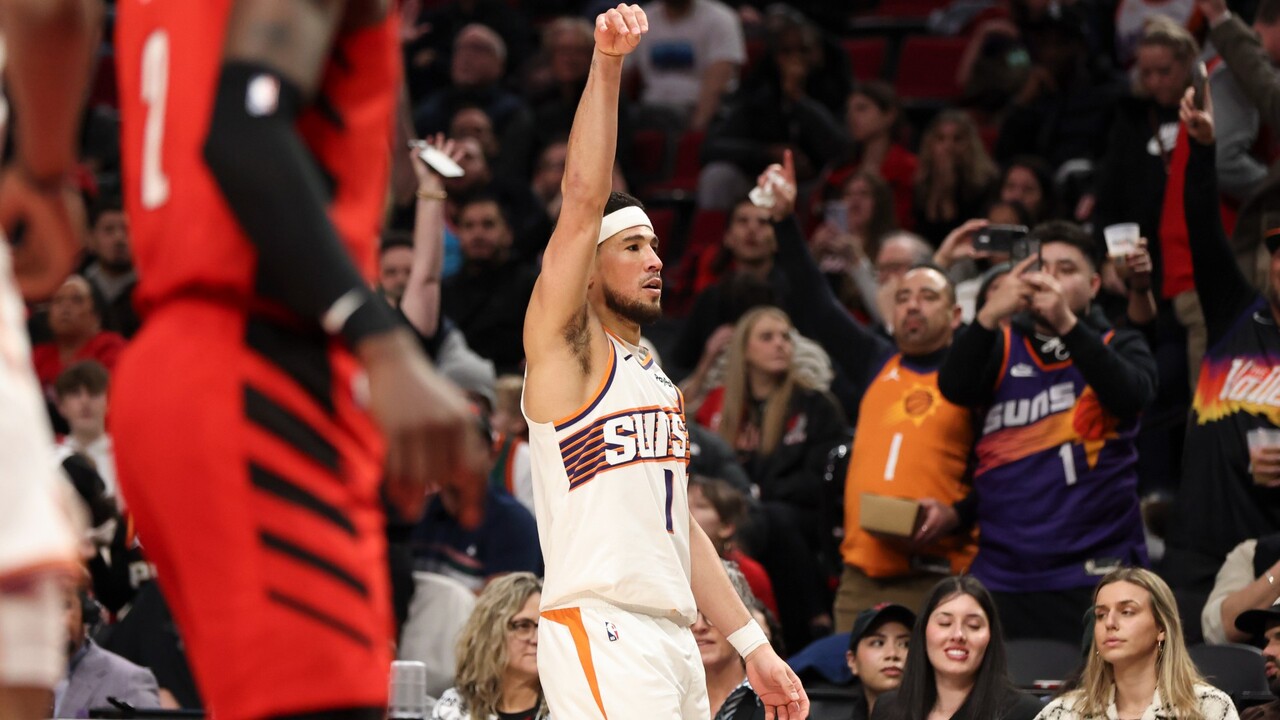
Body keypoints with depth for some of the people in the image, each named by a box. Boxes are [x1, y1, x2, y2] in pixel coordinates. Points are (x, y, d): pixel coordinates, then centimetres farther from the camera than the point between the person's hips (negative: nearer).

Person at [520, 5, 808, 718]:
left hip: (674, 635, 8)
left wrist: (755, 647, 19)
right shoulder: (567, 346, 0)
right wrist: (606, 66, -22)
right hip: (600, 632, -8)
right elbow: (583, 201, -14)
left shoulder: (659, 379, 22)